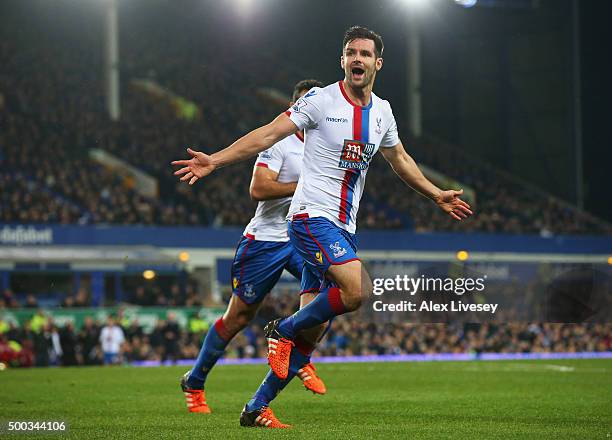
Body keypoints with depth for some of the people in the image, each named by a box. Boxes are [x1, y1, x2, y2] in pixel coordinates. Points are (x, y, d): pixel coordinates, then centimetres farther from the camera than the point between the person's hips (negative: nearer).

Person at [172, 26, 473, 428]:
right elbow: (268, 134, -9)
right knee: (355, 291, -27)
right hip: (312, 214, -7)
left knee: (311, 329, 3)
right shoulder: (320, 100, -7)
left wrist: (438, 196, 35)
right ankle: (283, 331, -3)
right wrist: (215, 161, -17)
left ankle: (257, 408, 10)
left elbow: (400, 160, 29)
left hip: (344, 228, 7)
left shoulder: (382, 111, 12)